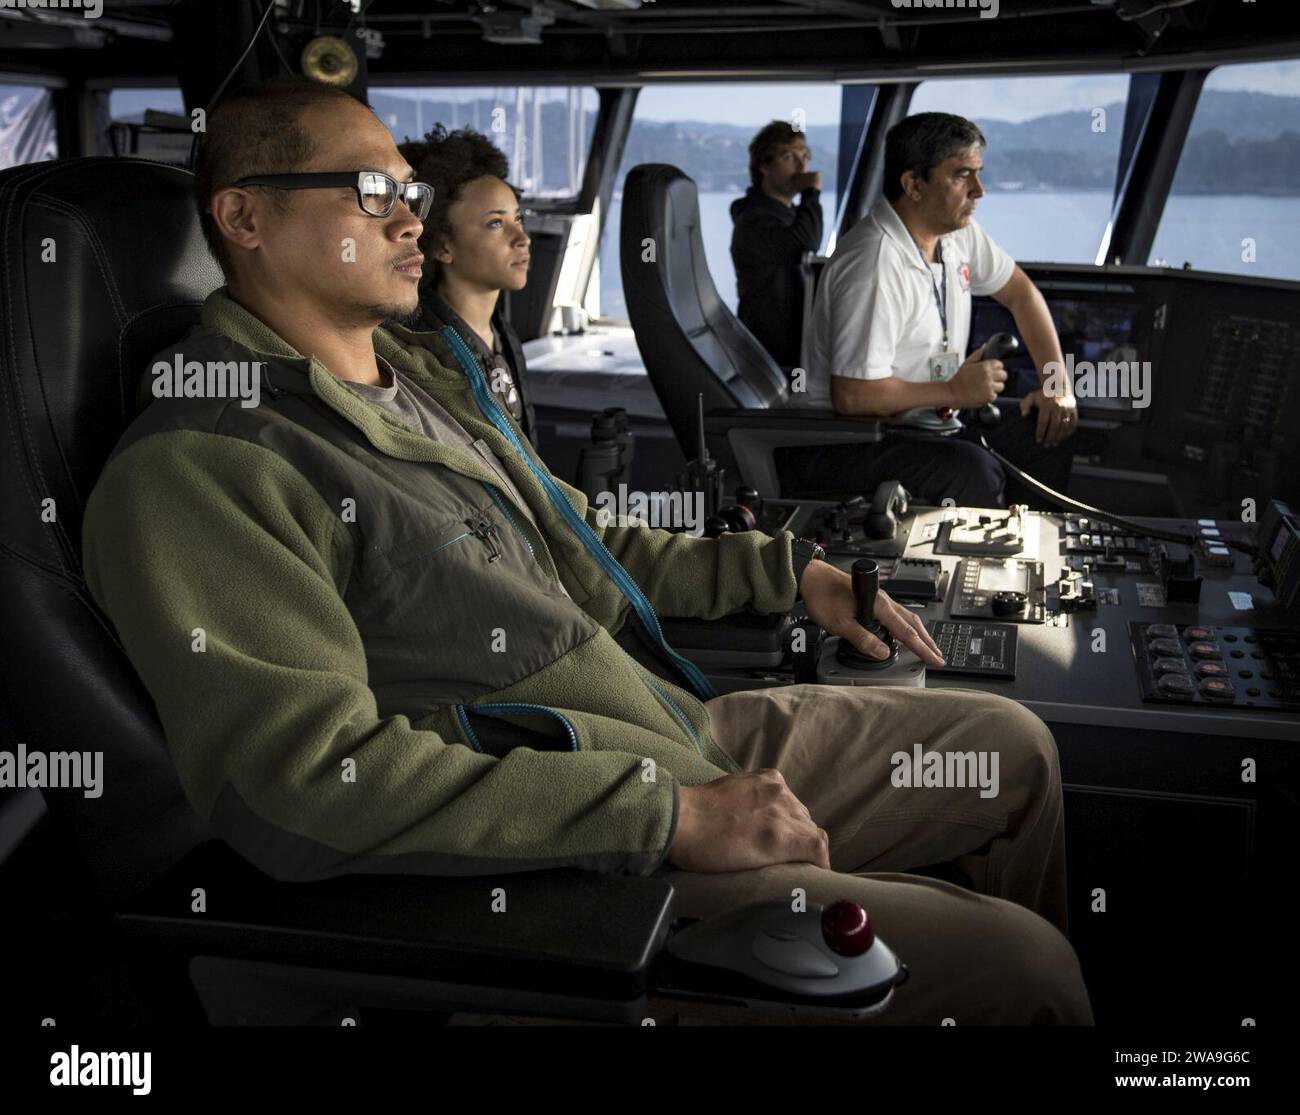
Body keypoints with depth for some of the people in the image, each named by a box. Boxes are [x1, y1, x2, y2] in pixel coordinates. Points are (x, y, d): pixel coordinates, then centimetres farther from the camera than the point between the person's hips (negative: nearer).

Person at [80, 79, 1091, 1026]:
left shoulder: (426, 369, 13)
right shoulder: (193, 471, -16)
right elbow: (311, 780, -26)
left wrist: (789, 572, 20)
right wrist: (668, 814, -25)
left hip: (685, 732, 9)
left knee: (1014, 744, 14)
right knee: (1016, 963, -15)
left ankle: (1025, 998, 34)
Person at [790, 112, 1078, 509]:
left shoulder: (958, 231, 3)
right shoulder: (874, 265, -25)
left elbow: (1020, 293, 19)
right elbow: (851, 395, -29)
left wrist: (1058, 385, 6)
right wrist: (955, 392, -16)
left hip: (930, 422, 10)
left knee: (1053, 426, 5)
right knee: (973, 470, -32)